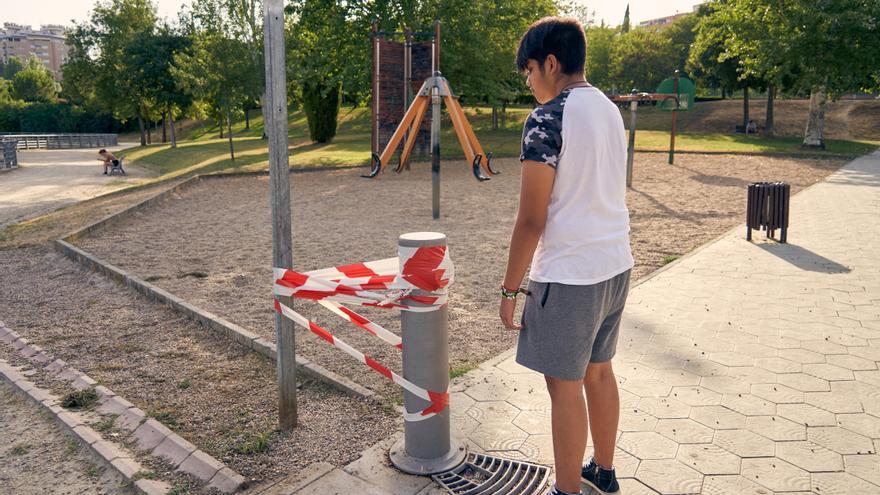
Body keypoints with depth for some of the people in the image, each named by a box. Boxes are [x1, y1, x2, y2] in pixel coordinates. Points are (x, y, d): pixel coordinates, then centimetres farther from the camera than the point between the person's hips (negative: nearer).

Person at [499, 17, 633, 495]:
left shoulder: (546, 119, -15)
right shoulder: (610, 110, 10)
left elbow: (531, 219, -17)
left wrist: (510, 288, -9)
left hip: (568, 275, -9)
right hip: (615, 265, 9)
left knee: (565, 387, 5)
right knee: (598, 370, 21)